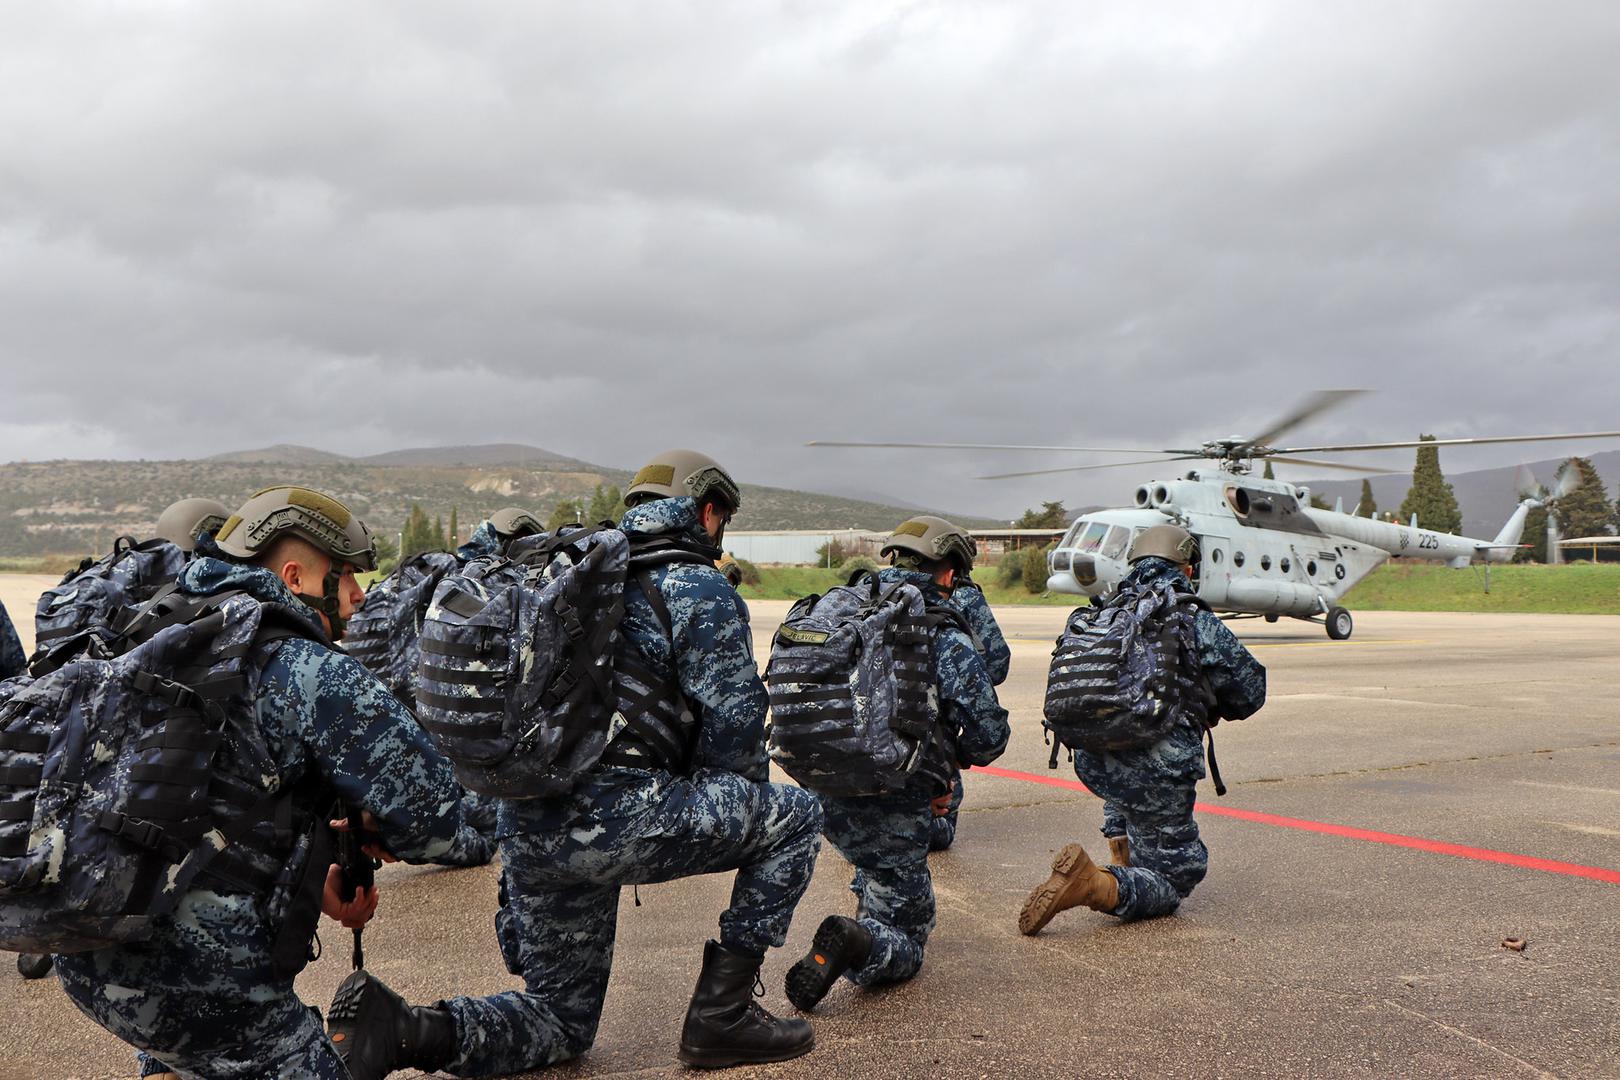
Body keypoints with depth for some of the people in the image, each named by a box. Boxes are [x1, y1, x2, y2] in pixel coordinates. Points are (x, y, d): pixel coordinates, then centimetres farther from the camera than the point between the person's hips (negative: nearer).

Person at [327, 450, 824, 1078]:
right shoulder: (702, 591, 0)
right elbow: (732, 722, -4)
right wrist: (740, 814, 17)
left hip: (526, 827, 8)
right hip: (613, 815, -8)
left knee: (562, 1018, 22)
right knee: (795, 816, 9)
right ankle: (720, 1014, 7)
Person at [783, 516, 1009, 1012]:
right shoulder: (945, 637, -11)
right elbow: (989, 734, -13)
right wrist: (955, 758, 13)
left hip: (825, 799, 6)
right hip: (892, 812, -6)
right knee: (905, 943, 9)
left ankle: (870, 896, 41)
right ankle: (857, 942, -21)